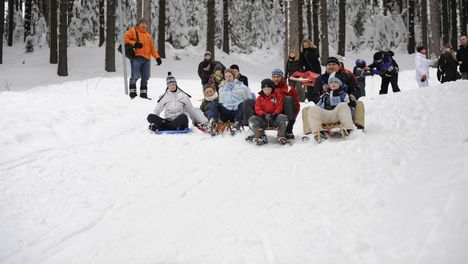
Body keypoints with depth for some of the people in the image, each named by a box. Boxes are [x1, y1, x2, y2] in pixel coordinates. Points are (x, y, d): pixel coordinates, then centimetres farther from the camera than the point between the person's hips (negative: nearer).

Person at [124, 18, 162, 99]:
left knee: (145, 77, 6)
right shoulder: (132, 31, 6)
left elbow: (152, 47, 23)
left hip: (146, 59, 6)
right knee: (135, 76, -12)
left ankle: (143, 93, 14)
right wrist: (134, 43, -15)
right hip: (136, 57, -6)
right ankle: (132, 92, -6)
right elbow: (125, 39, -3)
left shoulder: (148, 35, 24)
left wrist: (157, 57, 15)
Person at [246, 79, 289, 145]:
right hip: (263, 119, 2)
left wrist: (274, 114, -19)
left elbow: (279, 107, 1)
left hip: (274, 118, -1)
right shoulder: (260, 98, 13)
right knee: (252, 120, -25)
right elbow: (257, 109, 3)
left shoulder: (277, 97, 9)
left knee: (283, 118, -33)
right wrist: (264, 114, -18)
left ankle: (281, 137, -23)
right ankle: (261, 137, -28)